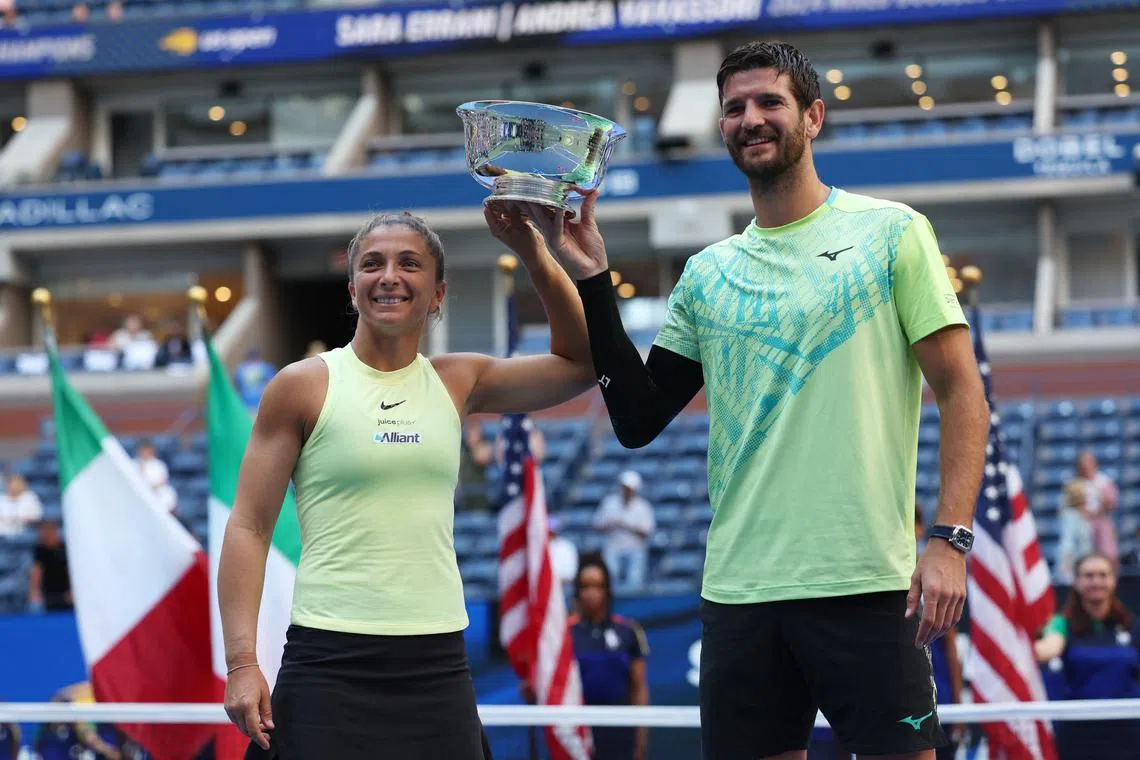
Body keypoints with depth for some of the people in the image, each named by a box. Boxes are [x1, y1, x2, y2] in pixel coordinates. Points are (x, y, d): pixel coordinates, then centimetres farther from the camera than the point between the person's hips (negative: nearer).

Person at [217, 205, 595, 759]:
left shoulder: (457, 383, 9)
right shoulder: (303, 387, 0)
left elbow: (581, 364, 8)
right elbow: (249, 527, -2)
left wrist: (532, 251, -2)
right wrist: (241, 662, -12)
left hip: (438, 664, 3)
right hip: (329, 663, -3)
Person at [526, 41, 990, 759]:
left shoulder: (889, 233, 3)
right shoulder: (707, 274, 14)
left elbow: (961, 391, -1)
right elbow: (638, 420, 12)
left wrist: (950, 538, -13)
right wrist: (593, 281, 5)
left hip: (867, 585, -4)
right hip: (739, 591, 4)